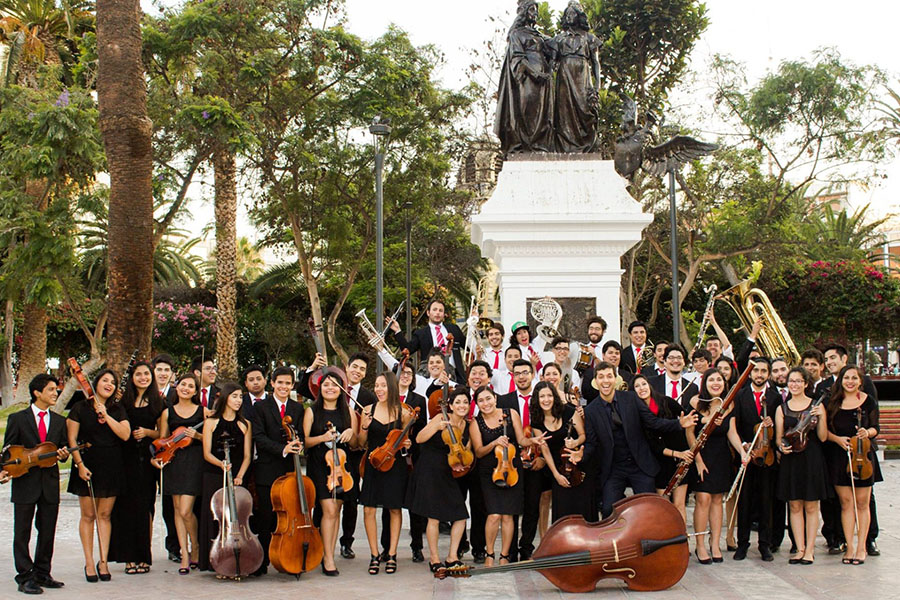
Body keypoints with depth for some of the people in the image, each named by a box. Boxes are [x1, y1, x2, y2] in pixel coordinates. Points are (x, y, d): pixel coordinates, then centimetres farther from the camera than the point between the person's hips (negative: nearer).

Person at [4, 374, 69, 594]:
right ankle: (25, 577, 7)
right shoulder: (17, 419, 0)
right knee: (22, 533, 1)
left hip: (50, 484, 4)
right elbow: (8, 450, 1)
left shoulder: (59, 421, 11)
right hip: (25, 483, -4)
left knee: (48, 532, 8)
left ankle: (42, 574, 19)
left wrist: (63, 454, -9)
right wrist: (7, 468, -16)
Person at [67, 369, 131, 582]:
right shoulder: (80, 408, 1)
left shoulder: (118, 409, 8)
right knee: (88, 515, 1)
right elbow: (72, 439, -3)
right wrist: (80, 464, -11)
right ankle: (89, 563, 7)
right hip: (88, 465, -2)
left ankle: (103, 562, 9)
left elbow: (125, 434, -6)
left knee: (105, 515, 5)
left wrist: (106, 415, -12)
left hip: (112, 467, 2)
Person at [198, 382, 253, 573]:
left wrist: (239, 475, -12)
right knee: (214, 517, -4)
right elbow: (207, 453, 0)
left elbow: (247, 456, 5)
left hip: (237, 477, 1)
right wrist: (221, 464, -20)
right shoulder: (211, 422, 5)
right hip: (214, 477, -1)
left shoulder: (245, 424, 8)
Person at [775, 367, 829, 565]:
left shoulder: (816, 405, 1)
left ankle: (810, 549, 9)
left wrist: (821, 417, -17)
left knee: (811, 506, 2)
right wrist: (781, 446, -13)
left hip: (812, 459, -2)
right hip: (790, 460, 2)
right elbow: (778, 437, 8)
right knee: (795, 506, 5)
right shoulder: (782, 408, 8)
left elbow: (823, 437, -3)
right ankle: (800, 548, 11)